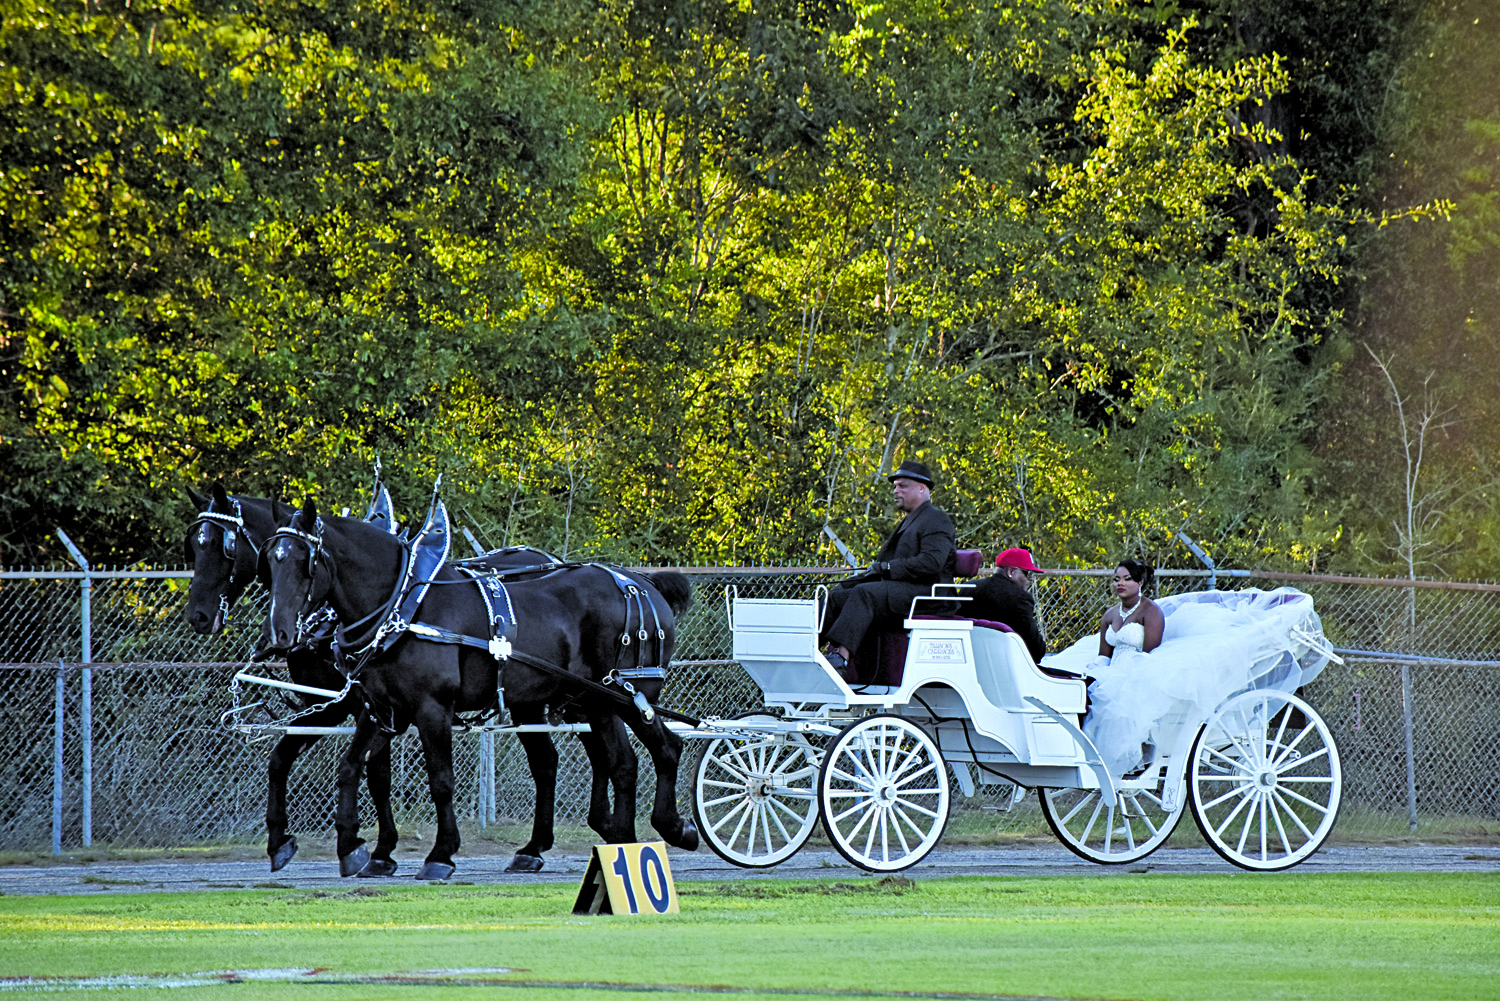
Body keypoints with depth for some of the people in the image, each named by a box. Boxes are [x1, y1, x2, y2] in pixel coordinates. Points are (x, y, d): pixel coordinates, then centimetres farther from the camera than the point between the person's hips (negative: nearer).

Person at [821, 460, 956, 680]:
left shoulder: (937, 521, -3)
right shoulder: (909, 522, 28)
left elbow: (930, 563, -19)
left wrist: (886, 568, -18)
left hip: (923, 592, -10)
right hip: (897, 589, 10)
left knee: (865, 593, -33)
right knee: (837, 596, -1)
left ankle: (841, 657, -47)